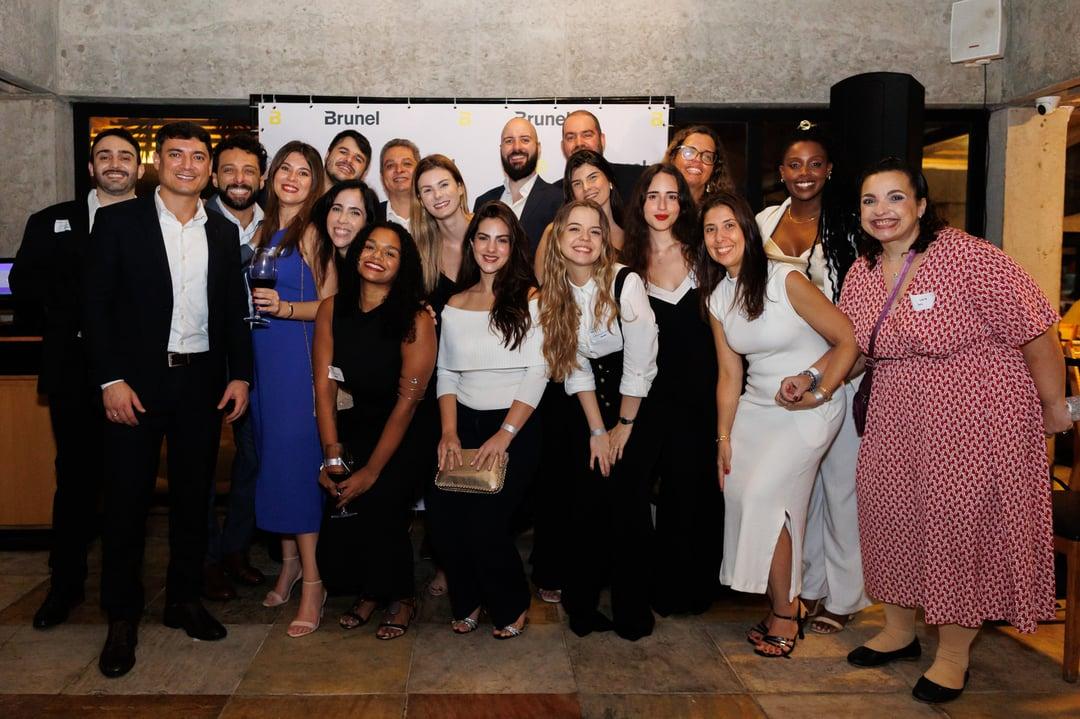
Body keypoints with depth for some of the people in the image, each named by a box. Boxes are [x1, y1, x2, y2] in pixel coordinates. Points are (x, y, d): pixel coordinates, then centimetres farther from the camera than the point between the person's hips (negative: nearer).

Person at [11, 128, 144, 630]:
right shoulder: (51, 223, 11)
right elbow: (25, 287, 5)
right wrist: (72, 321, -7)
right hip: (74, 372, 1)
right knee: (75, 479, 10)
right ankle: (66, 584, 23)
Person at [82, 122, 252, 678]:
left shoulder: (223, 232, 10)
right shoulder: (118, 221, -1)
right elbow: (96, 305, -5)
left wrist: (239, 375, 3)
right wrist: (111, 380, -11)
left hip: (202, 381, 3)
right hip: (136, 381, -3)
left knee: (193, 496, 11)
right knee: (127, 500, 3)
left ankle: (184, 600, 26)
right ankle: (122, 619, 16)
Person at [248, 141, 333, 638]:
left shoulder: (312, 231, -6)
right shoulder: (262, 231, 15)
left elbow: (328, 303, -9)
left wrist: (284, 308, -22)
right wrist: (249, 302, 1)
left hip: (299, 355, -7)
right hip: (263, 355, 7)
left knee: (294, 457, -8)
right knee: (273, 456, 9)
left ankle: (311, 582, -2)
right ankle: (289, 562, 22)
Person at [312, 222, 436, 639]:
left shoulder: (415, 319, -17)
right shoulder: (333, 308, -5)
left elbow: (407, 401, -17)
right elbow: (324, 385, -5)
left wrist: (372, 470, -15)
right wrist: (332, 455, -11)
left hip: (401, 437, -3)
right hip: (352, 429, 3)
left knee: (381, 510, -16)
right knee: (345, 512, -14)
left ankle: (400, 599, 14)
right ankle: (370, 591, 16)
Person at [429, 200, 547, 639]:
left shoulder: (530, 299, -1)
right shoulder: (455, 306, 12)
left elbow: (537, 373, -7)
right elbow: (446, 374, 10)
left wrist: (505, 435, -15)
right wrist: (449, 432, -5)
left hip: (515, 426, -4)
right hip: (464, 423, 4)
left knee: (485, 517, -17)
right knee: (441, 508, -16)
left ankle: (512, 604, 11)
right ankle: (469, 599, 10)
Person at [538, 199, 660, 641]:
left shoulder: (625, 282, -19)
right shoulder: (555, 292, -4)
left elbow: (641, 364, -15)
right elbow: (576, 367, -1)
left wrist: (623, 428, -8)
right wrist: (597, 430, -4)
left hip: (636, 406, -4)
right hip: (591, 411, 4)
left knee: (628, 505, -2)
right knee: (587, 505, 4)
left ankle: (633, 612, 14)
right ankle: (581, 605, 21)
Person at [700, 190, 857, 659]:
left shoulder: (787, 282, -15)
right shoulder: (717, 298, 4)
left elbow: (848, 340, -11)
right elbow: (730, 375, 8)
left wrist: (818, 393, -17)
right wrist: (723, 438, 6)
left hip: (810, 409, -6)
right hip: (756, 406, 6)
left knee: (763, 494, -14)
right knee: (737, 491, -6)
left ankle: (785, 614, 5)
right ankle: (783, 604, 13)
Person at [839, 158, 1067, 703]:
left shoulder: (968, 258, -19)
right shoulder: (862, 273, 3)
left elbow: (1035, 331, -15)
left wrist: (1054, 406, -7)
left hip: (975, 418, -7)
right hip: (895, 422, 7)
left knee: (961, 526, 0)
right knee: (892, 515, 13)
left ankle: (954, 655, 19)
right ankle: (899, 631, 34)